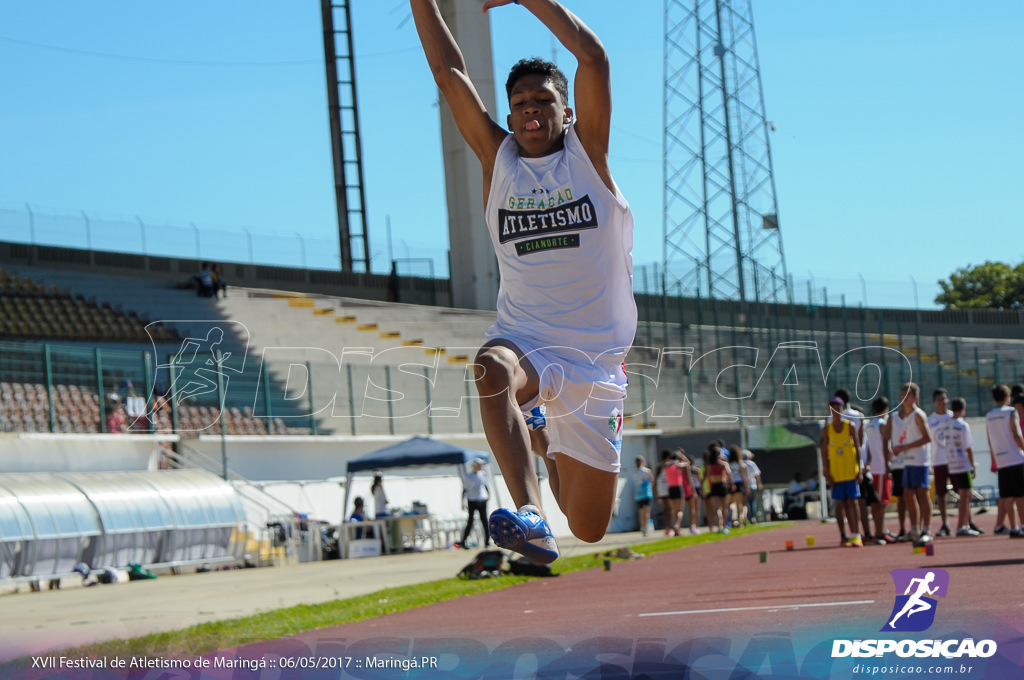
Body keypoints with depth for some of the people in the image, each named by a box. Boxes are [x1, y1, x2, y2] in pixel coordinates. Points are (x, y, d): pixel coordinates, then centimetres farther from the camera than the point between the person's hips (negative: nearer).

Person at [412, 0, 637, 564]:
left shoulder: (586, 152, 2)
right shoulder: (497, 159, 7)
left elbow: (592, 56, -10)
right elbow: (448, 72, 1)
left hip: (595, 363, 0)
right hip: (526, 344, 0)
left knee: (588, 528, 6)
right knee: (492, 367, -40)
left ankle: (547, 438, 39)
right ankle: (530, 515, -44)